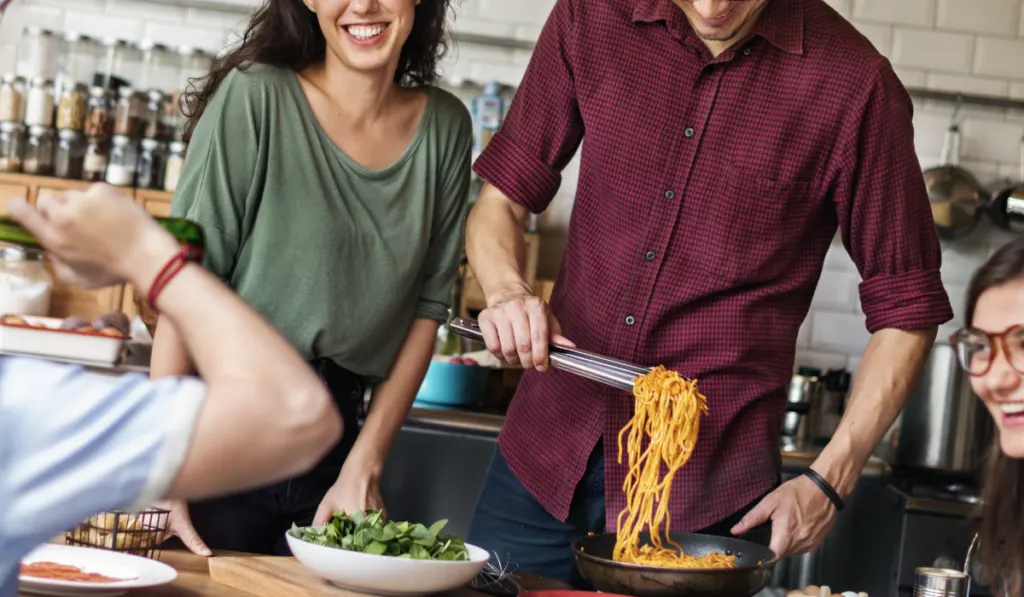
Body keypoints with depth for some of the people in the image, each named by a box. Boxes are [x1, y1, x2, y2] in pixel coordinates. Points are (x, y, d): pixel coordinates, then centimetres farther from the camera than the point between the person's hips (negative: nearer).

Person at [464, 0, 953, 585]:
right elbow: (500, 201, 10)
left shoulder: (854, 82, -9)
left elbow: (906, 309, -1)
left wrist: (829, 481, -8)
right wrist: (508, 291, -12)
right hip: (544, 455, 3)